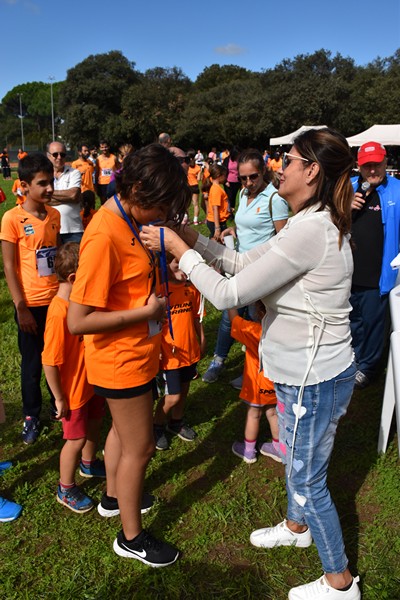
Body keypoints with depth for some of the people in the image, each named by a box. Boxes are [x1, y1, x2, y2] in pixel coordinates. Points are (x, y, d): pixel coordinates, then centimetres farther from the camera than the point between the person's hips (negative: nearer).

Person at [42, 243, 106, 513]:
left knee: (95, 423, 25)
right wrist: (59, 399, -17)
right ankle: (65, 489, 33)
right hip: (73, 390, -8)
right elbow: (50, 362, -26)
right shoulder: (59, 312, -32)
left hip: (92, 381, 8)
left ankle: (88, 463, 53)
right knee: (76, 439, 9)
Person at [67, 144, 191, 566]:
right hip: (122, 360, -9)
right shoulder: (104, 237, -28)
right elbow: (78, 321, -29)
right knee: (139, 447, 8)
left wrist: (161, 268, -2)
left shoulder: (127, 218, 0)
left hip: (134, 353, 9)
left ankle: (115, 495, 51)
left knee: (122, 430, 27)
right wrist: (145, 311, -24)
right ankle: (131, 538, 29)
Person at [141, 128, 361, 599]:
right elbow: (243, 262, 8)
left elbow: (229, 294, -27)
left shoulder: (311, 230, -29)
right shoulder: (314, 223, 5)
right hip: (303, 371, 10)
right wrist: (191, 238, 0)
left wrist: (177, 247, -17)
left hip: (315, 380, -10)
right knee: (294, 456, 29)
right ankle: (296, 526, 56)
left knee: (307, 481, 9)